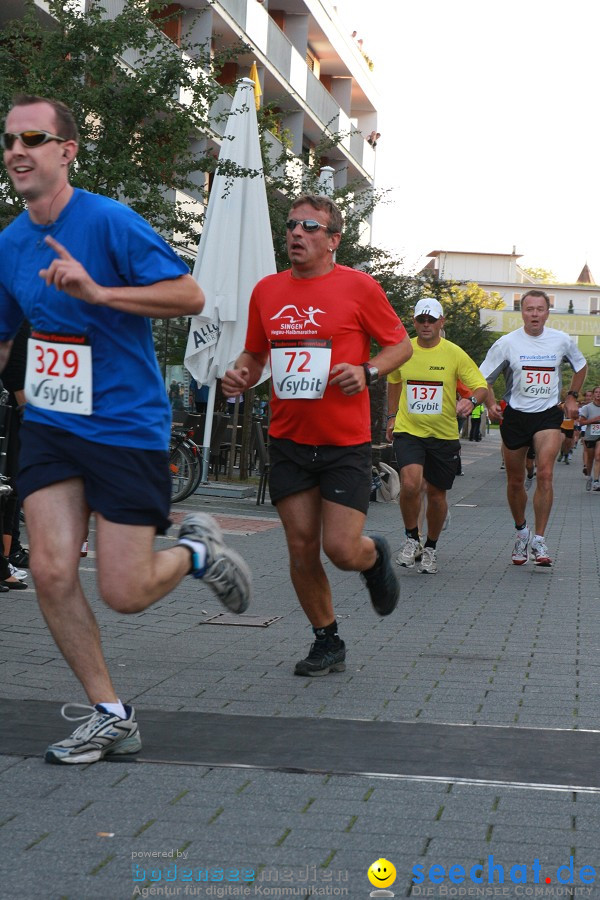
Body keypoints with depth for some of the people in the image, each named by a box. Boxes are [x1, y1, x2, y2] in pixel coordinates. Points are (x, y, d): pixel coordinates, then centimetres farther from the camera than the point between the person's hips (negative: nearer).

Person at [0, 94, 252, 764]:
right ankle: (109, 716, 9)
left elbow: (190, 296, -17)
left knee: (124, 595, -5)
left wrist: (97, 291, -26)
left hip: (126, 426, -5)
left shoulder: (109, 221, -13)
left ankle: (196, 551, 29)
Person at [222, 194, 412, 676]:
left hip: (346, 442, -4)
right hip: (289, 439, 4)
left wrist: (367, 371, -15)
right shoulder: (266, 290, 7)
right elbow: (255, 354, 19)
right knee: (302, 549, 4)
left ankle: (375, 556, 29)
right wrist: (241, 375, -3)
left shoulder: (359, 287, -5)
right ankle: (328, 643, 22)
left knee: (341, 549, -9)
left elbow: (401, 344, 3)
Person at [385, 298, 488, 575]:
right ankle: (412, 539, 2)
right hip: (408, 430, 0)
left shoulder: (455, 354, -5)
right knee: (410, 484, -22)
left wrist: (471, 400, -28)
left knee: (436, 494, 7)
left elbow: (481, 386, -7)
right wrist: (392, 416, 21)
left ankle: (430, 548, 30)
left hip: (444, 435, 0)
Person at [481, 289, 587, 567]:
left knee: (544, 473, -19)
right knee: (515, 481, 8)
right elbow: (483, 378, 1)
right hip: (515, 416, 0)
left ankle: (538, 540, -12)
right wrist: (491, 404, -15)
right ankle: (521, 531, 33)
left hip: (548, 414, 0)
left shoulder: (562, 341, 1)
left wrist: (572, 396, 13)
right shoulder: (507, 343, -5)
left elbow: (581, 366, 21)